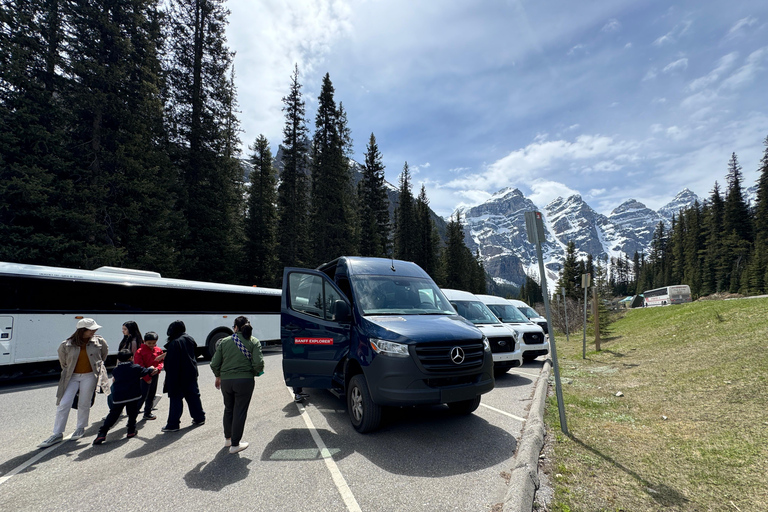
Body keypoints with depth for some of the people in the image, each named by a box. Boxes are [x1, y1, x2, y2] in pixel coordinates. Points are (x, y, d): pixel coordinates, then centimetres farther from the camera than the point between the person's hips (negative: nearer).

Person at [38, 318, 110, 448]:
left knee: (84, 404, 7)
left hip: (89, 376, 0)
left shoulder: (99, 341, -6)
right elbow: (63, 362, 10)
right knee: (63, 404, -2)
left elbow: (104, 353, 14)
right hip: (72, 377, 1)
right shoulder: (66, 345, -8)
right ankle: (57, 434, 10)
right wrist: (68, 372, 13)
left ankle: (81, 428, 27)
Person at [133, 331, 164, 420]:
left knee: (152, 395, 14)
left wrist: (157, 369, -12)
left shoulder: (159, 350, 4)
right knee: (142, 395, -9)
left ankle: (148, 413, 27)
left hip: (155, 375, 5)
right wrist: (147, 378, -14)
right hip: (144, 377, -5)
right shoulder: (140, 351, -11)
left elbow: (161, 361, 10)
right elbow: (140, 367, -12)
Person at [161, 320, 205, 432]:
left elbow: (171, 362, -19)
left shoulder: (174, 343, -19)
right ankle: (199, 418, 24)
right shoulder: (190, 339, 3)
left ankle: (173, 425, 8)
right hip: (191, 373, 7)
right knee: (193, 395, 15)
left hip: (179, 376, -7)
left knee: (176, 398, 2)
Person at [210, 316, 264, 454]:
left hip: (225, 381, 3)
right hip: (244, 381, -3)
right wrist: (255, 373, 7)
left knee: (228, 409, 24)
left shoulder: (224, 342, 3)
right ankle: (235, 444, 16)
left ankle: (227, 438, 39)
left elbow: (214, 364, 3)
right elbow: (258, 363, -14)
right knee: (240, 412, 8)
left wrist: (218, 376, 21)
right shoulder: (254, 342, -4)